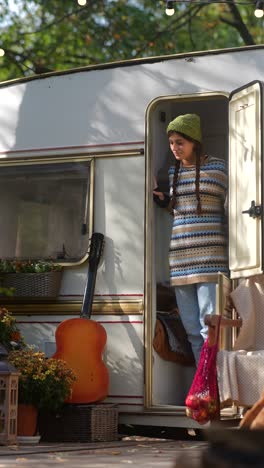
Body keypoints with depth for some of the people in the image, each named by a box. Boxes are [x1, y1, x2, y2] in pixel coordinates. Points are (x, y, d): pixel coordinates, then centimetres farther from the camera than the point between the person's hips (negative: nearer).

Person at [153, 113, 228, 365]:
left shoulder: (218, 167, 2)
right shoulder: (172, 173, 16)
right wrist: (162, 198, 8)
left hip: (209, 257, -5)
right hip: (180, 258, 5)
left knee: (211, 328, -12)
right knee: (192, 331, 6)